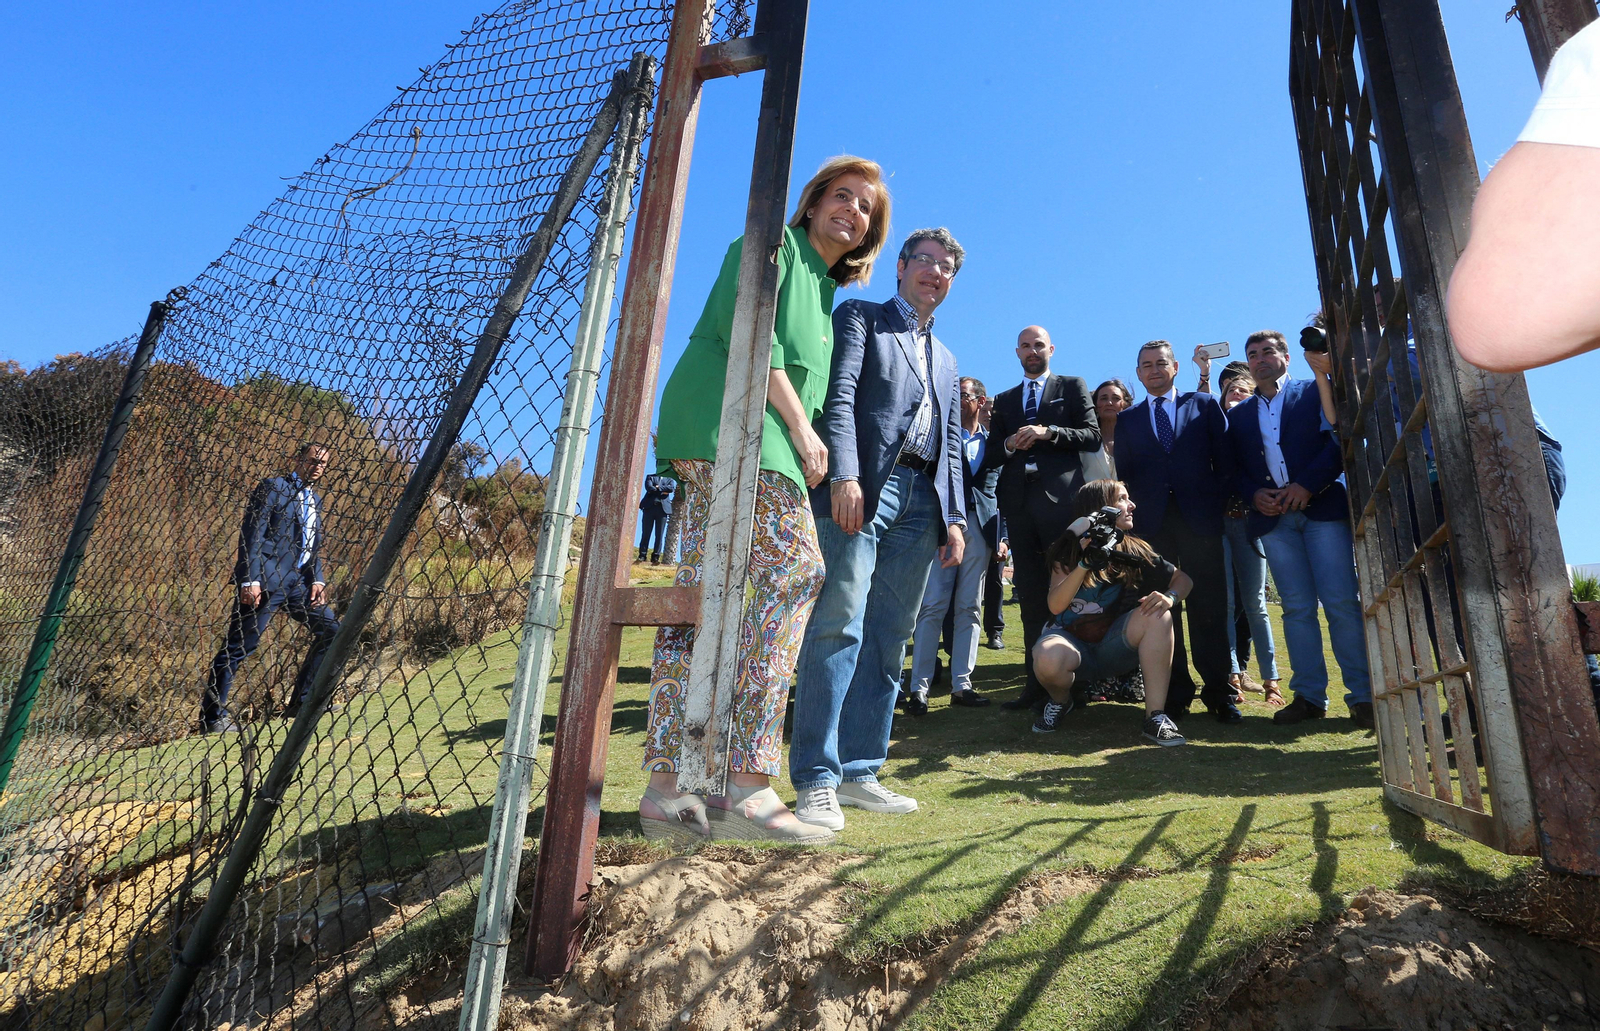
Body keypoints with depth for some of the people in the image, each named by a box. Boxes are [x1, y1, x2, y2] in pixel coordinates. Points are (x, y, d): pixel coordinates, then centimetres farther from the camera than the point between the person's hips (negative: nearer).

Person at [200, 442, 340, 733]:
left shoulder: (315, 501, 20)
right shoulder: (273, 487, -2)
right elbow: (252, 534, -10)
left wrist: (317, 579, 4)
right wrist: (249, 580, -18)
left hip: (297, 582, 8)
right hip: (264, 581, -8)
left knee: (330, 630, 5)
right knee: (239, 647, -5)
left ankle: (302, 702, 12)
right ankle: (212, 717, 5)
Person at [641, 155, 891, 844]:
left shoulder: (824, 290, 32)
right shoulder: (774, 242, 8)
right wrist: (800, 425, -12)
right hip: (733, 421, -9)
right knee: (795, 569, -17)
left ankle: (666, 787, 2)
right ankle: (749, 784, -18)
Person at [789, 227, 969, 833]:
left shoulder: (945, 360, 32)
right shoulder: (860, 318, 13)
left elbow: (950, 447, 25)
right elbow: (838, 395, -5)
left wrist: (955, 516, 11)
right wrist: (844, 475, -20)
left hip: (920, 502, 6)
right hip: (863, 488, -6)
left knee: (888, 641, 3)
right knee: (839, 627, -13)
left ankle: (859, 772, 9)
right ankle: (816, 779, -8)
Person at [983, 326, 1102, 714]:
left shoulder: (1072, 387, 13)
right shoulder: (1004, 400, 23)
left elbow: (1093, 436, 1)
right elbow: (991, 455, 16)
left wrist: (1048, 432, -12)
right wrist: (1009, 445, -5)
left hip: (1061, 497, -3)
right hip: (1019, 502, 4)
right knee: (1030, 595, 3)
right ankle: (1036, 682, 7)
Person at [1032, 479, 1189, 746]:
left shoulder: (1135, 551, 0)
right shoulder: (1068, 549, -8)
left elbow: (1183, 578, 6)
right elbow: (1056, 606, -18)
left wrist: (1170, 597, -17)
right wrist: (1085, 563, -29)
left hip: (1113, 649, 3)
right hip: (1072, 640, -2)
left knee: (1156, 614, -26)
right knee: (1048, 661, -37)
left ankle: (1155, 717, -20)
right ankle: (1060, 700, 1)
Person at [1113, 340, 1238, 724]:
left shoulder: (1204, 405, 13)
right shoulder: (1128, 419, 16)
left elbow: (1224, 458, 7)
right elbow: (1123, 473, 11)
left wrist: (1219, 504, -1)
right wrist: (1134, 515, 1)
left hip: (1200, 519, -1)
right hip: (1152, 522, 1)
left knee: (1210, 607, 0)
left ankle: (1218, 692, 9)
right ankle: (1176, 692, 8)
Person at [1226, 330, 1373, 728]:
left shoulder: (1316, 392, 10)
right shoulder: (1239, 415, 19)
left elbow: (1339, 438, -3)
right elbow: (1235, 468, 15)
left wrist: (1308, 484, -14)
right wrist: (1254, 495, -5)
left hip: (1323, 506, -3)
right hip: (1273, 516, 3)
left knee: (1342, 602, -7)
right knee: (1297, 607, 2)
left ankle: (1362, 695, 0)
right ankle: (1309, 695, 6)